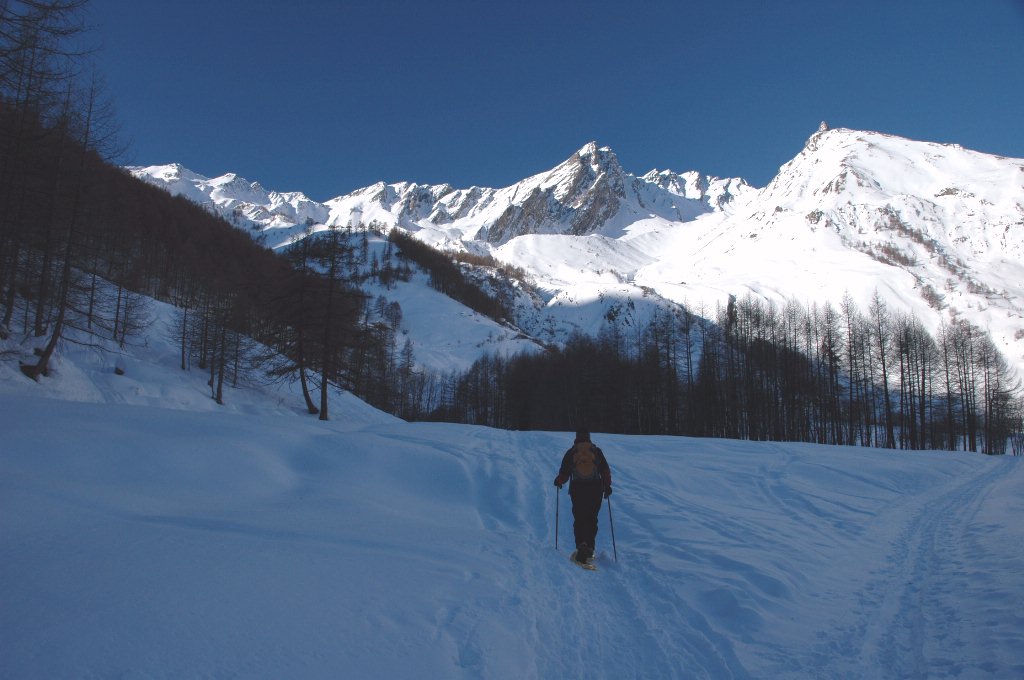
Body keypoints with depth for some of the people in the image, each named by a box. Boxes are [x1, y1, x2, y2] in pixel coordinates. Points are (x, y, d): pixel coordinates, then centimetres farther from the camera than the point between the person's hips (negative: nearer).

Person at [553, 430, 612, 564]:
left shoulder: (571, 453, 4)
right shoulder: (596, 451, 7)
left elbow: (564, 473, 4)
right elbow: (605, 470, 3)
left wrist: (558, 481, 23)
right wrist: (607, 486, 11)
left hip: (577, 489, -1)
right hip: (596, 489, 1)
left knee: (579, 519, 5)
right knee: (592, 519, 11)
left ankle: (581, 544, -17)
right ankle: (590, 548, 6)